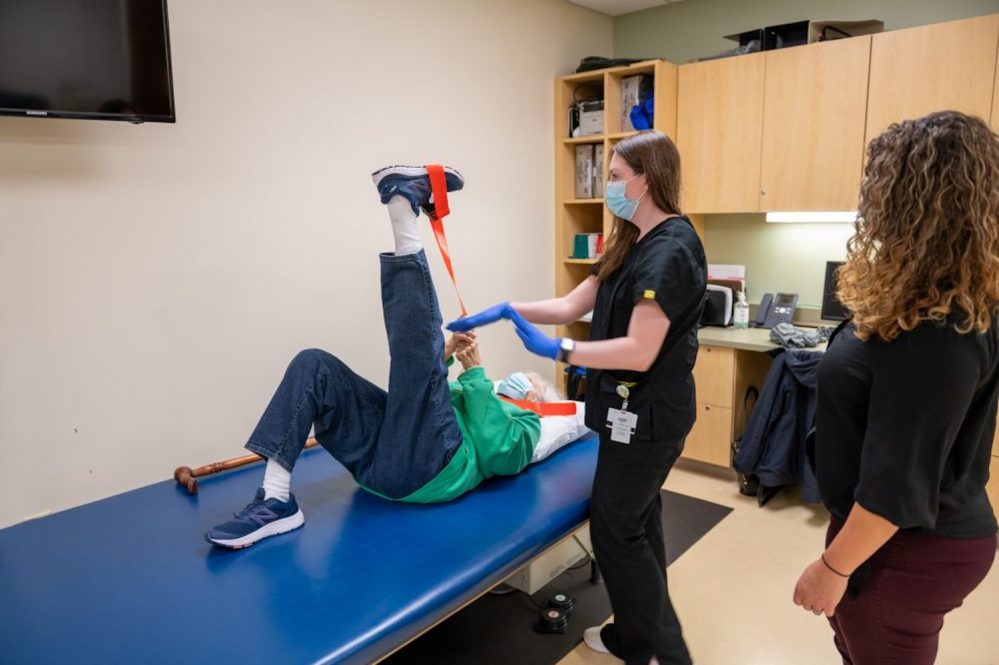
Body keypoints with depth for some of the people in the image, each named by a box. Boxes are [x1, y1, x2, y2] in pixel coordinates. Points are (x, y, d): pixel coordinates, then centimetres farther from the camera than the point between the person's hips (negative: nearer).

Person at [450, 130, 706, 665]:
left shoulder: (670, 250, -21)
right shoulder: (634, 244, 10)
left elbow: (639, 352, -26)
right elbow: (573, 305, 9)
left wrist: (558, 351, -23)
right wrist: (508, 310, 2)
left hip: (647, 414, -10)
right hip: (638, 410, 10)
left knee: (614, 529, 3)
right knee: (637, 522, 19)